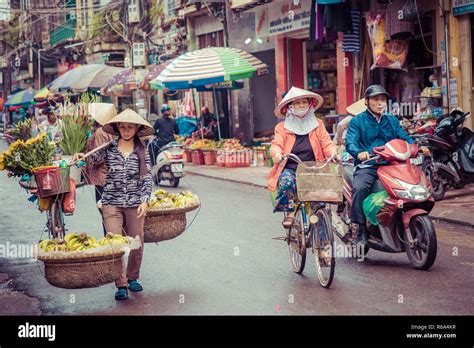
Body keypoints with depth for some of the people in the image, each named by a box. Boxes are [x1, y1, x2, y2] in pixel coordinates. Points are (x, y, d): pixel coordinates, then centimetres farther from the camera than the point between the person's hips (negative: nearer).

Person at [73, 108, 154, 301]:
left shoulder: (142, 151, 3)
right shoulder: (109, 148, 3)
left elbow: (147, 177, 1)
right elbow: (94, 157, -10)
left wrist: (145, 200, -10)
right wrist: (82, 157, -33)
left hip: (135, 203, 1)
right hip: (112, 203, -1)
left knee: (137, 243, 9)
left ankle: (132, 278, 30)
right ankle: (121, 285, 0)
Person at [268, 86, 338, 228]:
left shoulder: (318, 125, 14)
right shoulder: (282, 127, 9)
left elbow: (327, 143, 3)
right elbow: (277, 144, -7)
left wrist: (333, 153, -21)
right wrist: (277, 154, -32)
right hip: (289, 169, -1)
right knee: (286, 182, -34)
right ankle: (290, 213, -16)